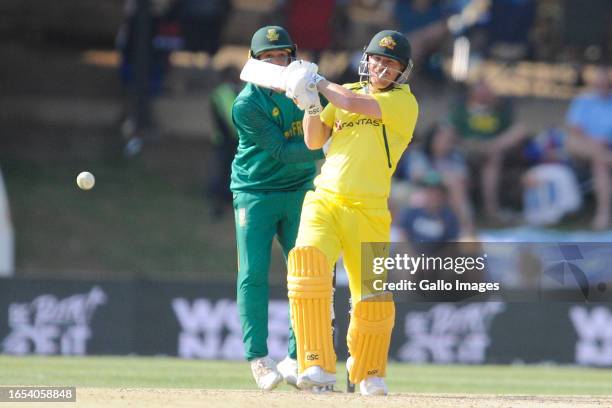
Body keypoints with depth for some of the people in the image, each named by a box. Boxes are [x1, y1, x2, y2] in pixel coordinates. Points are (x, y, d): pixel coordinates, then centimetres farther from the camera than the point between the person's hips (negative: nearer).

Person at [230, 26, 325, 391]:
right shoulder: (247, 104, -16)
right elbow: (282, 152, -20)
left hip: (299, 192, 5)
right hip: (255, 193, -5)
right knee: (253, 274, -9)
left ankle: (296, 359, 5)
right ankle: (258, 358, -3)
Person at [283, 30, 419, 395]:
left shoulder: (404, 102, 2)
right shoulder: (346, 93, 18)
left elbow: (355, 104, -12)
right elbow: (314, 141, 13)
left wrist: (319, 83, 1)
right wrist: (310, 104, -3)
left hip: (369, 211, -2)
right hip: (323, 201, 2)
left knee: (374, 299, -3)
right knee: (307, 261, -25)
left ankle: (368, 373, 25)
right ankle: (319, 365, -26)